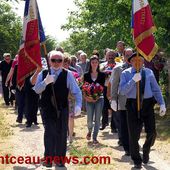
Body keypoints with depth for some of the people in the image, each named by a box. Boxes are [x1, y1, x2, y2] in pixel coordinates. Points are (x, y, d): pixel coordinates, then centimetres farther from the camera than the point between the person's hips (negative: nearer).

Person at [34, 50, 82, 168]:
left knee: (61, 134, 6)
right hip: (47, 109, 1)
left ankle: (60, 158, 19)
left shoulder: (68, 75, -5)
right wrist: (45, 82, -23)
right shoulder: (43, 74, 1)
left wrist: (78, 105, -19)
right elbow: (36, 90, -4)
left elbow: (77, 91, -4)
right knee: (49, 133, 1)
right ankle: (48, 157, 11)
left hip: (62, 109, 0)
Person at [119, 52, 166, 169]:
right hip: (133, 105, -1)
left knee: (152, 132, -3)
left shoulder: (149, 72, 6)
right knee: (134, 134, 4)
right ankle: (137, 161, 21)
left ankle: (146, 150, 30)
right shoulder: (126, 74, 3)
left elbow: (156, 89, 5)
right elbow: (122, 91, -7)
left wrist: (162, 104, -4)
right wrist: (133, 80, -17)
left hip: (148, 104, 1)